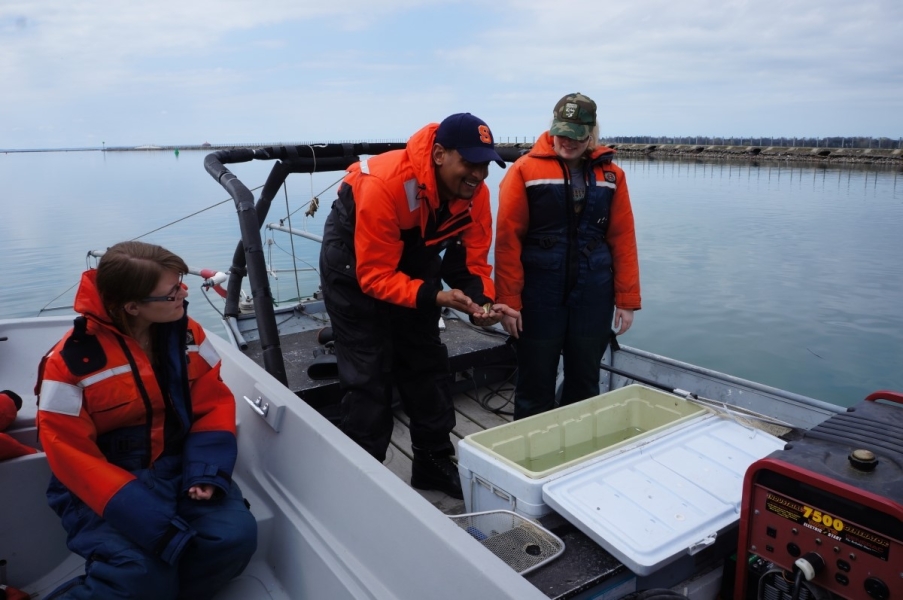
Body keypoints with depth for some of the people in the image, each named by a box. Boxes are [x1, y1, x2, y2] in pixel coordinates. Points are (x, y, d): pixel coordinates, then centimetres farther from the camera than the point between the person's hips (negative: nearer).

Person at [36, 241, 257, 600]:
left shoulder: (187, 334, -3)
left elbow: (215, 404, 1)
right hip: (106, 486, -4)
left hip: (178, 468, 4)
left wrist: (207, 472, -17)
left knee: (235, 536, -20)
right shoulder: (71, 362, -16)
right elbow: (74, 457, -15)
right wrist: (153, 522, -25)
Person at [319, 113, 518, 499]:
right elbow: (375, 276, -33)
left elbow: (474, 260, -10)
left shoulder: (475, 193, -17)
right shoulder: (384, 185, -36)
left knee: (427, 365, 10)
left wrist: (482, 300, -29)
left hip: (414, 259, 6)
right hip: (356, 262, -6)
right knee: (368, 375, -7)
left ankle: (435, 465, 26)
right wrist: (435, 296, -43)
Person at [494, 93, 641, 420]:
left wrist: (627, 299, 2)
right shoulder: (525, 170, -4)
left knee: (585, 382, 14)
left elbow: (623, 240, 5)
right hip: (540, 295, -3)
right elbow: (508, 240, -8)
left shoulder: (611, 175, 6)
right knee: (535, 384, 7)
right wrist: (508, 300, -11)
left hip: (593, 297, 3)